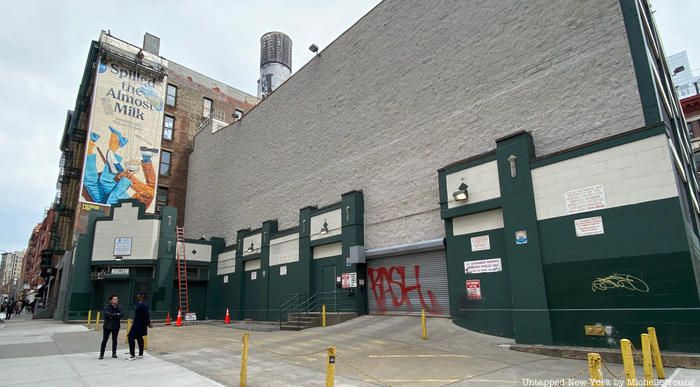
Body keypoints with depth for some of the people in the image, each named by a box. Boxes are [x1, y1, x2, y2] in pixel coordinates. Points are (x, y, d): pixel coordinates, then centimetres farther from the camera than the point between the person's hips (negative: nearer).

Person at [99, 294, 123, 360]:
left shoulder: (118, 307, 3)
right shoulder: (107, 307, -5)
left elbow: (121, 314, -11)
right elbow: (107, 314, -21)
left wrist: (112, 316, -21)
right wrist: (116, 314, -18)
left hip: (116, 326, 3)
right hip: (107, 326, -3)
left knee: (114, 340, 8)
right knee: (104, 340, -1)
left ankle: (114, 353, 18)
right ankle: (101, 354, 9)